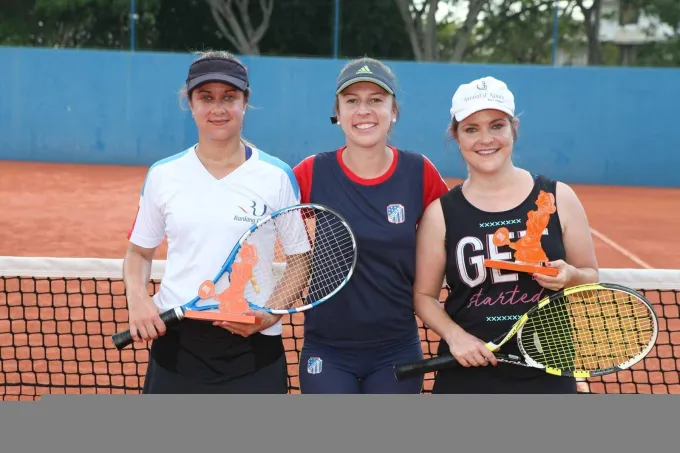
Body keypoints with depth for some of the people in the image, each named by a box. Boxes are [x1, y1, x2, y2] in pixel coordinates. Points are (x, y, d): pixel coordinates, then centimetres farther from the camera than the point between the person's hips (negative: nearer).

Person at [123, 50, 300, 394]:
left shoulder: (277, 177, -1)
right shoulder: (163, 175, 4)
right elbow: (139, 252, 14)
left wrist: (270, 315, -13)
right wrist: (137, 298, -6)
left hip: (253, 349, -1)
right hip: (175, 345, 2)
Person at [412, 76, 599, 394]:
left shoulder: (558, 198, -1)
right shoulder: (441, 213, -2)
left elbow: (590, 276, 8)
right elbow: (424, 295, 4)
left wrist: (570, 277, -14)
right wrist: (453, 335, -13)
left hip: (548, 379, 1)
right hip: (467, 381, 0)